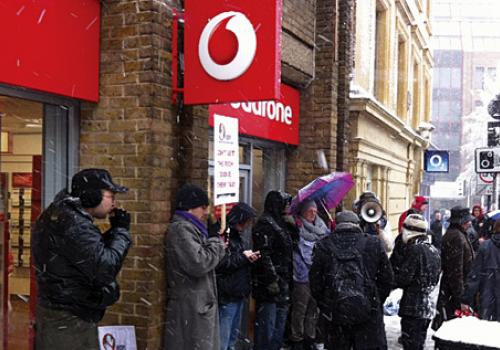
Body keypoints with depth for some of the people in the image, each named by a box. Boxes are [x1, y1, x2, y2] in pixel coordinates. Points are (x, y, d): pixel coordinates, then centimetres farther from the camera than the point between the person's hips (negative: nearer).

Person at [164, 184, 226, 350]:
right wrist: (217, 245, -9)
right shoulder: (181, 229, -16)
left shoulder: (190, 228, 17)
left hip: (199, 304, 10)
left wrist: (216, 245, 7)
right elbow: (198, 264, -24)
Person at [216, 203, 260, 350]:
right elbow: (220, 264, -27)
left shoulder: (236, 234, 15)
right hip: (227, 295, -10)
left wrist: (248, 258, 5)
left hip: (238, 294, 10)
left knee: (233, 336, 19)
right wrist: (243, 257, -16)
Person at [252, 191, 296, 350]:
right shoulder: (265, 223, -14)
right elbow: (264, 255, -21)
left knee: (280, 324, 17)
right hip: (269, 287, -10)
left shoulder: (281, 224, 16)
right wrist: (272, 280, -23)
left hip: (282, 285, 10)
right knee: (267, 326, -4)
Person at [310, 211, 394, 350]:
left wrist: (324, 307, 13)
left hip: (335, 315, 1)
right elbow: (387, 279, 3)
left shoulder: (323, 246, -1)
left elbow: (315, 282, 1)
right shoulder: (373, 243, -1)